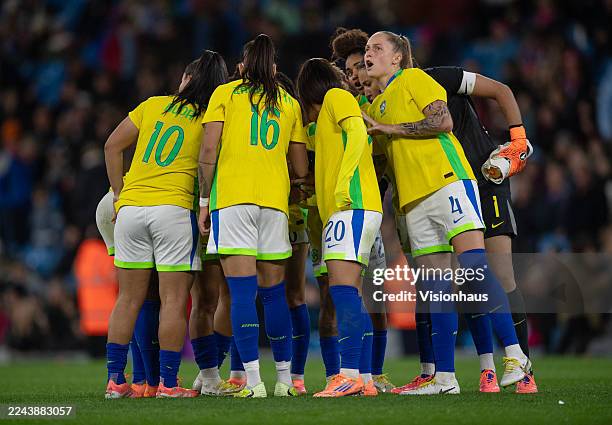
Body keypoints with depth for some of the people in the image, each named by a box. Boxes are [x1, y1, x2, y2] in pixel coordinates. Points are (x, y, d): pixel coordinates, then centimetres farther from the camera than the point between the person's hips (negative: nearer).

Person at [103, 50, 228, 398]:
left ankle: (115, 379, 8)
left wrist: (119, 192, 16)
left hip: (130, 207, 4)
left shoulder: (152, 105, 11)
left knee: (129, 298, 9)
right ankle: (168, 383, -2)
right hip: (174, 209, -3)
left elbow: (113, 146, 11)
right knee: (174, 299, 1)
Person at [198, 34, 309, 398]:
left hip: (231, 197, -3)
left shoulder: (225, 93, 8)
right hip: (275, 199, 3)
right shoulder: (290, 104, 16)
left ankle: (253, 380, -13)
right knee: (274, 292, 11)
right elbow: (302, 169, 15)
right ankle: (285, 379, 14)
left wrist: (204, 200, 5)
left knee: (242, 290, -7)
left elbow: (208, 153, -2)